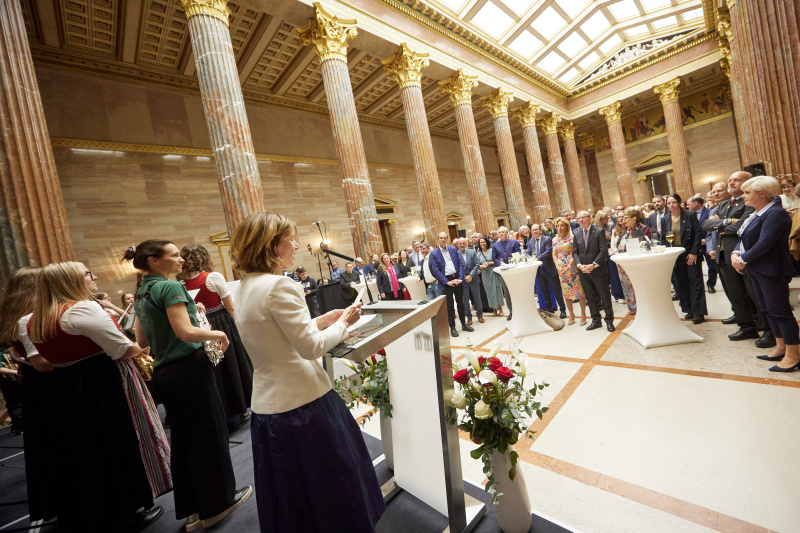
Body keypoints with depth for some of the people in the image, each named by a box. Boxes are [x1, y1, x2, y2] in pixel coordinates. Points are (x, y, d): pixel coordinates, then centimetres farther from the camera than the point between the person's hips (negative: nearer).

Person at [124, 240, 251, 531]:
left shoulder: (141, 294, 11)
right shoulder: (170, 287, -16)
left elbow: (142, 340, 15)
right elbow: (185, 332, -25)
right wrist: (218, 334, -9)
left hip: (163, 372, 9)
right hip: (189, 367, -8)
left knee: (183, 438, 18)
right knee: (208, 433, 8)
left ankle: (192, 508, 32)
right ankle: (217, 502, 25)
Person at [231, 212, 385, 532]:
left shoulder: (246, 287, 6)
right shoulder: (278, 286, -22)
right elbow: (312, 347, -22)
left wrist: (321, 321, 9)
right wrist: (343, 323, -7)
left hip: (268, 405, 9)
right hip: (303, 403, -9)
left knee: (291, 496, 26)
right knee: (334, 484, 14)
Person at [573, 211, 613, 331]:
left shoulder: (599, 232, -5)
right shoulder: (576, 233, 6)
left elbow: (604, 250, -10)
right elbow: (575, 252, 5)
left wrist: (593, 265, -19)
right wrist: (579, 265, -10)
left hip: (598, 270, -4)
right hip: (583, 271, 4)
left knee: (605, 297, 5)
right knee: (590, 297, 13)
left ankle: (609, 321, 20)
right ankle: (596, 320, 25)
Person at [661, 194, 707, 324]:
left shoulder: (690, 215, -3)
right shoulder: (665, 219, 5)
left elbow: (698, 234, -6)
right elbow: (663, 238, 8)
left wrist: (694, 252, -12)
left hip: (691, 255, -3)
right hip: (674, 256, 3)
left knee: (695, 282, 0)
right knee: (681, 284, 8)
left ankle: (698, 312, 6)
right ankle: (689, 310, 18)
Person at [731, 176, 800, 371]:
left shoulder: (776, 214, -17)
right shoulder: (756, 214, 11)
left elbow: (763, 244, -23)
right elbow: (744, 238, 12)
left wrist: (743, 259, -13)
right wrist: (735, 253, -5)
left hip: (771, 271, -9)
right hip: (756, 269, 9)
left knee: (779, 311, -1)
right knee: (768, 309, 16)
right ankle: (781, 348, 28)